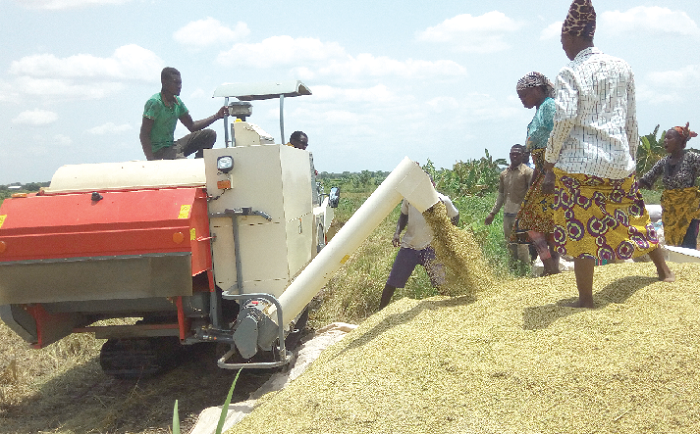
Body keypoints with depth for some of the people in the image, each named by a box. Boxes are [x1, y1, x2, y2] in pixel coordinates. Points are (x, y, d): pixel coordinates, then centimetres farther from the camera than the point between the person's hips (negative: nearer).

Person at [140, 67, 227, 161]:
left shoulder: (177, 102, 8)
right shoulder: (155, 103, -16)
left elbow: (192, 126, 15)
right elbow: (144, 134, -18)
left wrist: (217, 116, 5)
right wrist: (152, 161, -27)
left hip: (172, 145, 8)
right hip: (159, 151, -8)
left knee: (209, 135, -2)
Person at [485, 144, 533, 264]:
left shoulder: (527, 172, -3)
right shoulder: (504, 174, 14)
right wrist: (492, 213, 17)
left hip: (521, 214, -6)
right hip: (507, 214, 6)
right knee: (510, 244, 10)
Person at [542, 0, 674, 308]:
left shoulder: (570, 74, -8)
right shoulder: (622, 67, 10)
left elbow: (564, 118, -19)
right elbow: (631, 120, 13)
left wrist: (549, 161, -11)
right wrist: (630, 156, 21)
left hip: (580, 162, -6)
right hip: (619, 162, 6)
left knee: (580, 229, 0)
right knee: (632, 215, 24)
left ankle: (586, 298, 2)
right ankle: (664, 271, 38)